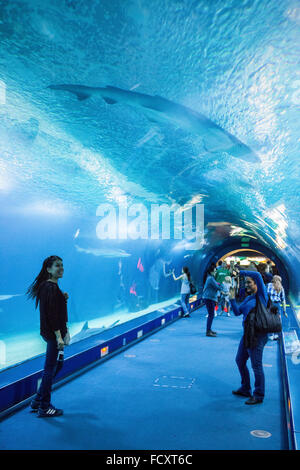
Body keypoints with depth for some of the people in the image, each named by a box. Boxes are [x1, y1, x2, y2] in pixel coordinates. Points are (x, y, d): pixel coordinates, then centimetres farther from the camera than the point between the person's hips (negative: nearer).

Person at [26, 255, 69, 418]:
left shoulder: (48, 286, 12)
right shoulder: (51, 287, -19)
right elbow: (51, 314, -24)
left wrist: (63, 298, 6)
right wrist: (59, 336, -24)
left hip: (51, 332, 11)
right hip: (53, 334, -11)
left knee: (57, 364, 22)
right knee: (50, 369, 2)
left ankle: (37, 401, 32)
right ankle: (44, 408, 16)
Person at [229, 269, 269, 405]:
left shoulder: (261, 295, -9)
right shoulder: (248, 298, 14)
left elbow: (257, 275, -24)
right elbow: (237, 312, 13)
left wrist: (240, 272, -17)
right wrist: (232, 299, 1)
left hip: (257, 336, -9)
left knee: (256, 366, -1)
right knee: (240, 361, 18)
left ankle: (259, 396, 14)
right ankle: (245, 389, 34)